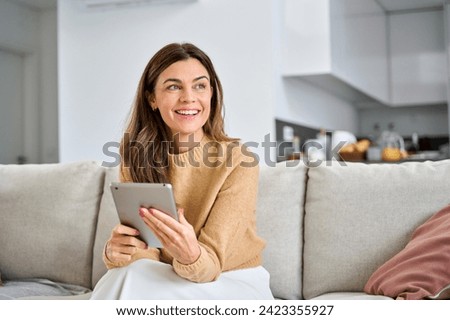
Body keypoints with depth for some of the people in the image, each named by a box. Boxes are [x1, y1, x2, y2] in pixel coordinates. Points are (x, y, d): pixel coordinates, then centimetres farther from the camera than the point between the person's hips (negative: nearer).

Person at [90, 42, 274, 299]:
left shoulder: (238, 161, -16)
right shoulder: (137, 158, -4)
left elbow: (210, 263, -21)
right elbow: (149, 251, -8)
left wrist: (191, 256, -44)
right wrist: (117, 250, -30)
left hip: (236, 284, -3)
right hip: (168, 280, 4)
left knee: (135, 285, -28)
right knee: (129, 274, -28)